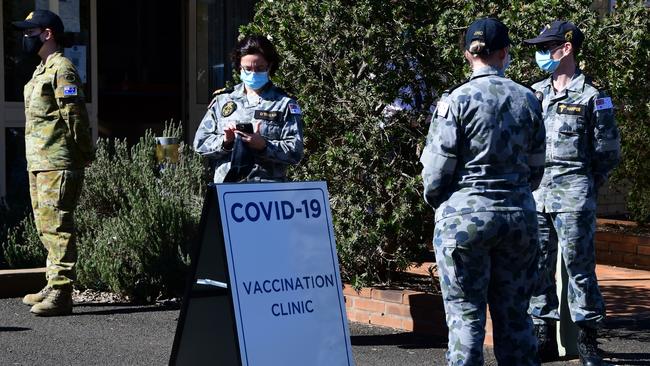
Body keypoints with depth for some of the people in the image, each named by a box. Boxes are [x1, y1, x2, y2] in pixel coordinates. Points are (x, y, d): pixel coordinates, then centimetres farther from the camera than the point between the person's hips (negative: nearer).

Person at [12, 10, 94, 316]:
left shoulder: (61, 69, -11)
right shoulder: (42, 71, 21)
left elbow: (74, 117, -16)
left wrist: (82, 156, -15)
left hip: (57, 165, -11)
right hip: (38, 163, 11)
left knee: (57, 227, -12)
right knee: (46, 227, 15)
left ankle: (60, 293, -13)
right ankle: (53, 287, 23)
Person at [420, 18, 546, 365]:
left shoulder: (456, 100, -8)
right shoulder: (527, 99, 4)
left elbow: (436, 168, -7)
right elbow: (535, 168, 10)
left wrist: (435, 200, 12)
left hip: (465, 216, -4)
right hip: (520, 216, 4)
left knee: (465, 313, 2)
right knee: (514, 313, 11)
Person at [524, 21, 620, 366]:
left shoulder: (591, 97, -3)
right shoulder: (535, 93, 12)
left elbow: (608, 151, 1)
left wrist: (584, 185, 4)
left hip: (573, 196, -5)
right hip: (536, 193, 5)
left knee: (579, 266, -3)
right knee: (538, 266, 7)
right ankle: (543, 335, 16)